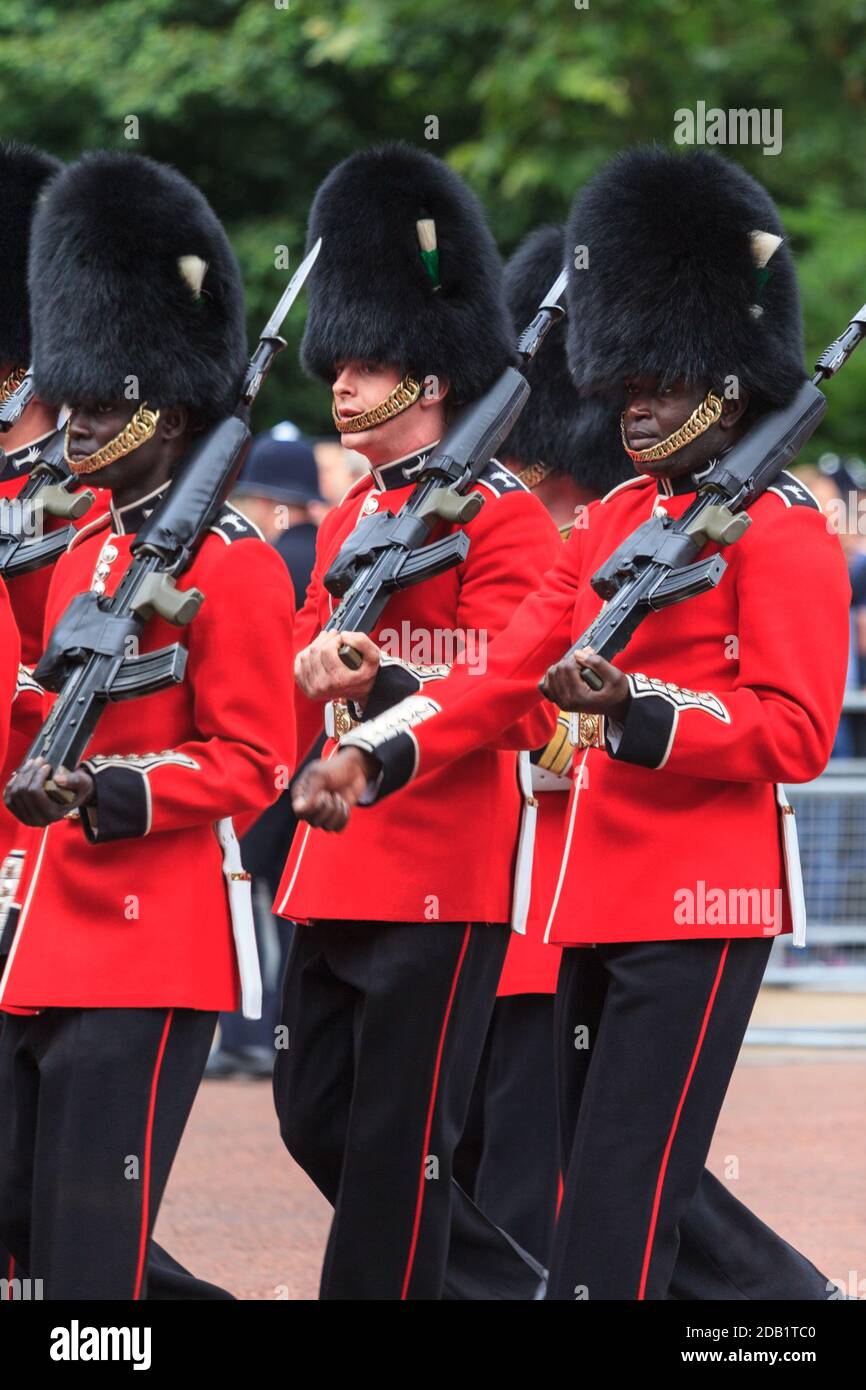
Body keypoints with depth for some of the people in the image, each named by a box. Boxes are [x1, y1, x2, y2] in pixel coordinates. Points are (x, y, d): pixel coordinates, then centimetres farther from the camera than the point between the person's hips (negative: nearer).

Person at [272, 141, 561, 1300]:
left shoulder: (502, 517, -8)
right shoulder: (348, 521, 16)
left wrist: (386, 686, -28)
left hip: (441, 878, -9)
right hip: (335, 877, 9)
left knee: (396, 1141, -4)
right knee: (315, 1118, 11)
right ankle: (508, 1282, 24)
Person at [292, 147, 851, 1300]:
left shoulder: (782, 531, -7)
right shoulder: (612, 521, 16)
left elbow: (795, 733, -14)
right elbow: (509, 674, 11)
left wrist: (638, 712, -26)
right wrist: (377, 759, -3)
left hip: (701, 901, -8)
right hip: (598, 893, 8)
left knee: (616, 1210, -11)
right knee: (628, 1181, 14)